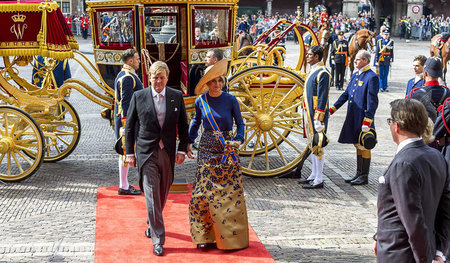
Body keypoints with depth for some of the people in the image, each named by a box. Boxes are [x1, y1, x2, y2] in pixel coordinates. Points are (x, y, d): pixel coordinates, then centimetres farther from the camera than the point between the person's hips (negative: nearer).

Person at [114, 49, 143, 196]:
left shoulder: (122, 75, 17)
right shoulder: (128, 78, -16)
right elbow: (126, 102, -21)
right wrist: (127, 122, -23)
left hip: (124, 118, 11)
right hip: (128, 119, -11)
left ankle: (124, 183, 22)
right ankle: (124, 187, -2)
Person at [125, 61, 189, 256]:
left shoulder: (177, 96, 3)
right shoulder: (138, 97, -1)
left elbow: (183, 125, 9)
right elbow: (129, 126, 4)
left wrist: (182, 150, 1)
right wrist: (130, 152, 1)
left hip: (168, 152, 3)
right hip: (146, 152, -2)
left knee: (162, 194, 14)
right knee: (152, 195, -7)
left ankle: (152, 224, 40)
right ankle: (158, 240, -2)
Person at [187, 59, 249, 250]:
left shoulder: (230, 100, -6)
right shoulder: (201, 101, 1)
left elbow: (240, 123, 3)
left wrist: (237, 141, -13)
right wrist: (188, 142, 12)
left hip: (227, 149, -2)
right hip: (207, 150, 2)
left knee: (230, 193, -1)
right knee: (204, 192, 0)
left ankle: (231, 236, 10)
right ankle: (206, 236, 11)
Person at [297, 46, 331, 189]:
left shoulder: (322, 73, -16)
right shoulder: (312, 71, 14)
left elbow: (322, 98, -20)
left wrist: (318, 119, -22)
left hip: (316, 114, -10)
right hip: (309, 113, 10)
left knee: (317, 146, -4)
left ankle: (319, 180, 2)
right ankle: (313, 175, 26)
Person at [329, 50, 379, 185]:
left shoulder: (372, 77, -13)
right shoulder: (355, 75, 13)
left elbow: (372, 101, -17)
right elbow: (346, 94, 19)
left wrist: (367, 122, -20)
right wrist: (333, 109, 14)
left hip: (363, 119, -8)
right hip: (353, 118, 8)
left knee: (364, 147, 1)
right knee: (358, 146, 15)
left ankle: (364, 177, 9)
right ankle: (359, 174, 24)